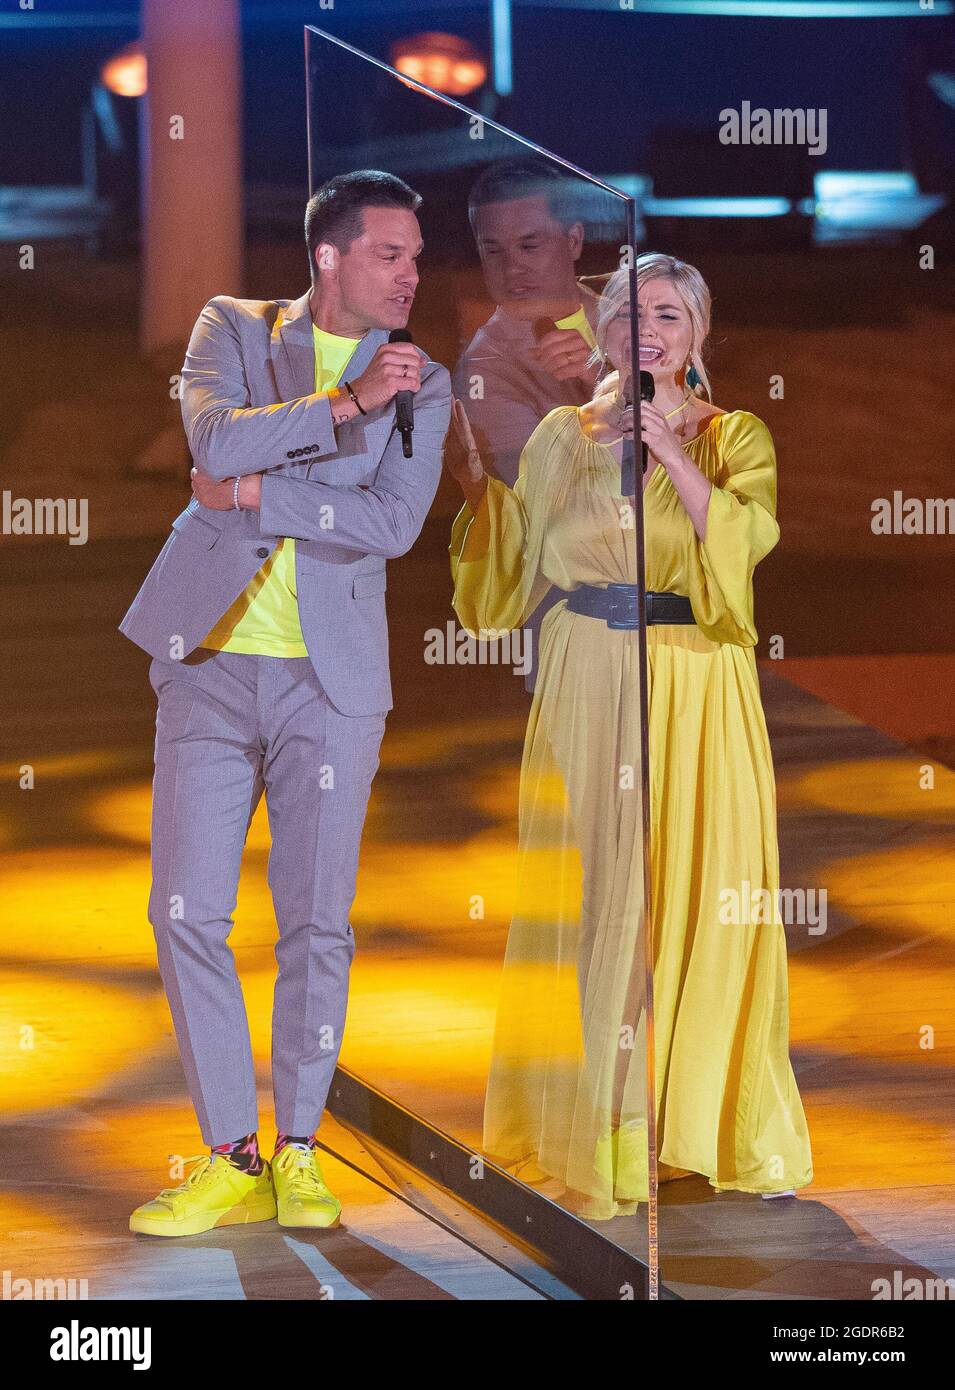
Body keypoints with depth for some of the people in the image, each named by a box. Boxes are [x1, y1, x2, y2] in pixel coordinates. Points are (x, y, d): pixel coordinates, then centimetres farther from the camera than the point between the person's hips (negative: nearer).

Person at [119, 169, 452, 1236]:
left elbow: (395, 523, -9)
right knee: (187, 914, -3)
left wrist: (259, 491, -11)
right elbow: (217, 442, -14)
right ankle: (229, 1160, 6)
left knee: (317, 922, 1)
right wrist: (348, 400, -17)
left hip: (330, 679, 0)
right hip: (211, 664, 0)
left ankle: (298, 1153, 14)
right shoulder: (232, 330, 5)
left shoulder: (422, 384, 6)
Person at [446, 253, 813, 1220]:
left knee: (705, 896, -2)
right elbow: (516, 567, 14)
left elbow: (744, 537, -12)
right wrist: (472, 474, 6)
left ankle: (726, 1131, 9)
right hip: (587, 692, 1)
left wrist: (668, 449, -16)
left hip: (696, 694, -1)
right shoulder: (562, 436, 10)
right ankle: (599, 1137, 6)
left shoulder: (735, 438, 6)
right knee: (596, 898, 0)